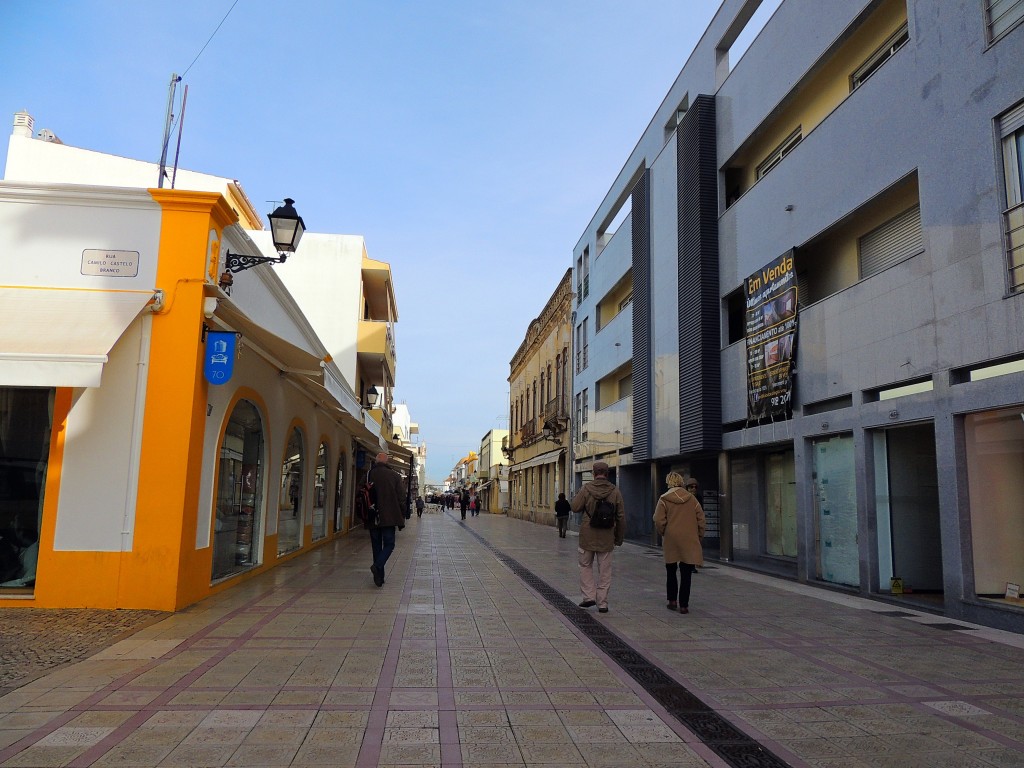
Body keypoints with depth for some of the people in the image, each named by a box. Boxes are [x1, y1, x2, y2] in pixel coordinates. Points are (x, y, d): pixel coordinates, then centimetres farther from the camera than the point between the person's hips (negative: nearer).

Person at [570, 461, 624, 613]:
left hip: (588, 536, -1)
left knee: (585, 565, 17)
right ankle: (602, 603, 12)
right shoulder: (615, 491, -2)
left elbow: (574, 507, -4)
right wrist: (619, 537, 11)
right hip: (606, 538, 2)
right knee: (605, 571, 9)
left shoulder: (586, 489, -9)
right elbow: (621, 517, 1)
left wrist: (576, 496, 16)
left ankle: (589, 596, 8)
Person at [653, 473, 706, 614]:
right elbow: (701, 519, 3)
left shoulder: (664, 499, -5)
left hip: (671, 540, 0)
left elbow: (659, 521, -8)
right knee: (686, 574, 4)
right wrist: (699, 537, 14)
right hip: (689, 542, 1)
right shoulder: (691, 498, 1)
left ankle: (672, 601, 17)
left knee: (671, 571, 16)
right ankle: (683, 605, 4)